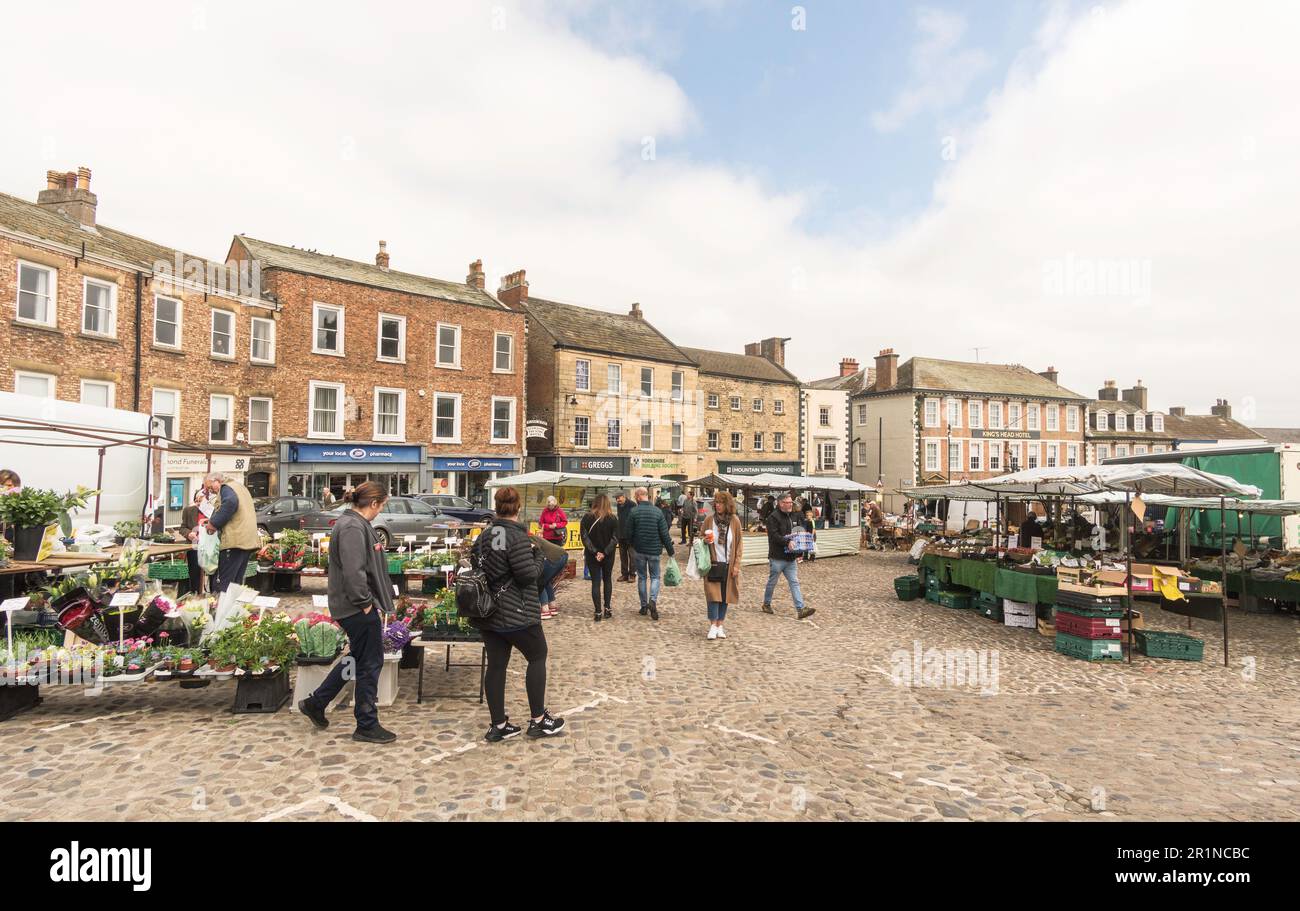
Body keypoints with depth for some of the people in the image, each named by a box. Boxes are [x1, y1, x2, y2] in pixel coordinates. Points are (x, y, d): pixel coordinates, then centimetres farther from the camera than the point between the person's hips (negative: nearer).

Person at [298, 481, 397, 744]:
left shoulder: (356, 523, 13)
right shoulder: (353, 528, -21)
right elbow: (353, 571, -28)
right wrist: (365, 602, -18)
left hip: (354, 607, 10)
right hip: (358, 609, -10)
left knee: (358, 659, 23)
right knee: (370, 663, 2)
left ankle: (315, 703, 36)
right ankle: (367, 726, 15)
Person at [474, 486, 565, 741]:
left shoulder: (484, 535, 8)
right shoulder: (518, 537, -18)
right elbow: (529, 575, -19)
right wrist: (537, 554, -3)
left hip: (488, 613, 7)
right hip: (516, 614, -7)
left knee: (496, 665, 11)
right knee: (537, 657, 10)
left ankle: (498, 726, 18)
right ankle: (538, 720, 15)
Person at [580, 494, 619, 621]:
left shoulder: (587, 518, -6)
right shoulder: (613, 518, -5)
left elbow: (584, 537, -12)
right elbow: (615, 538, -11)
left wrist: (595, 552, -14)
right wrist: (605, 553, -14)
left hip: (592, 555, -1)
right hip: (608, 555, 1)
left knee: (595, 582, 5)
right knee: (607, 580, 18)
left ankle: (598, 612, 1)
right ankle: (607, 609, 14)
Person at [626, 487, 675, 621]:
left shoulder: (634, 512, -9)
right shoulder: (658, 511, -7)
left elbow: (629, 533, -5)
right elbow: (664, 533, -7)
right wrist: (670, 550, 3)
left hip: (639, 550, 0)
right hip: (654, 550, 0)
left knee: (642, 577, 14)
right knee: (655, 576, 11)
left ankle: (644, 606, 17)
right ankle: (653, 600, -12)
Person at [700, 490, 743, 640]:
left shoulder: (735, 521, -1)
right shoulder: (709, 520, -2)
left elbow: (739, 544, 2)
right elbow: (700, 538, 10)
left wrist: (736, 564, -3)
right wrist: (705, 541, -14)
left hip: (728, 565, 1)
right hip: (713, 564, -1)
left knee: (725, 595, 7)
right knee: (713, 594, -6)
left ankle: (720, 625, 18)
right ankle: (713, 626, 1)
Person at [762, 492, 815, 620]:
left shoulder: (790, 517, 15)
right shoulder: (773, 517, -12)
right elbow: (774, 536, -22)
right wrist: (787, 542, -33)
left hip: (790, 558, 7)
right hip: (777, 558, -7)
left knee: (794, 582, 0)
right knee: (772, 582, 8)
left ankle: (801, 609, -4)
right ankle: (766, 604, 26)